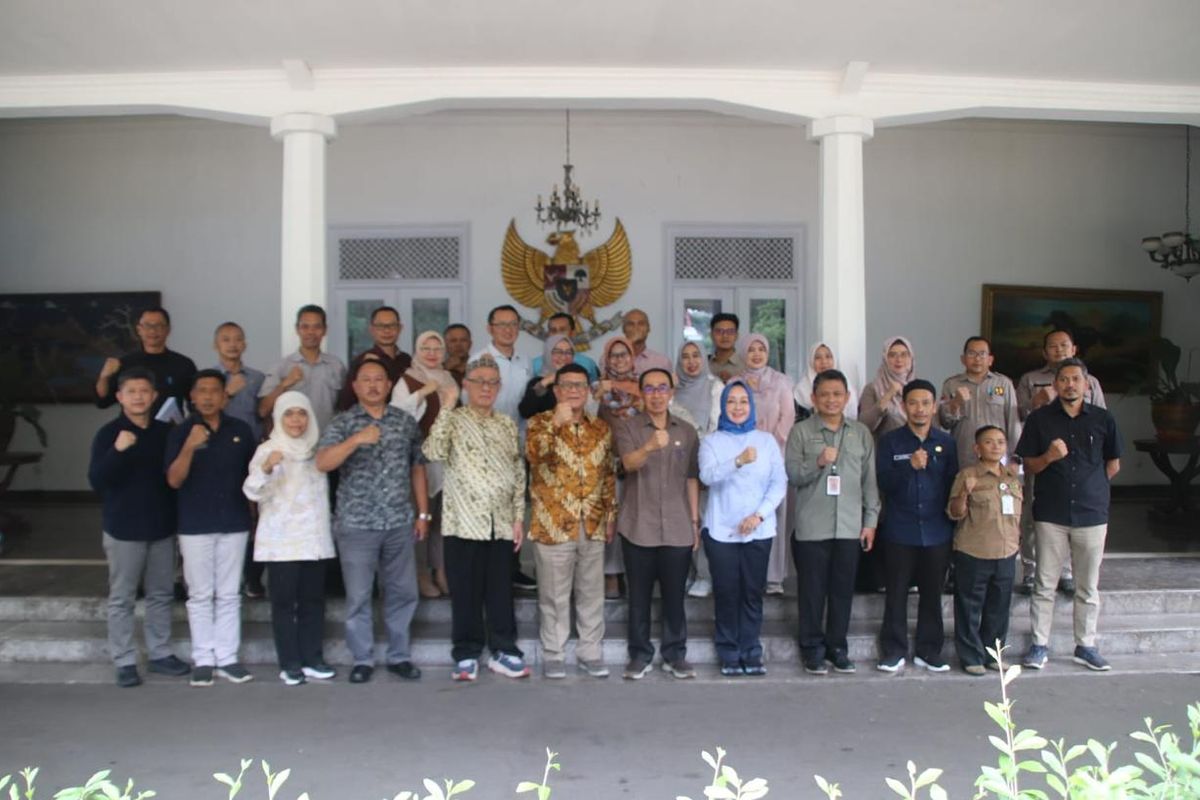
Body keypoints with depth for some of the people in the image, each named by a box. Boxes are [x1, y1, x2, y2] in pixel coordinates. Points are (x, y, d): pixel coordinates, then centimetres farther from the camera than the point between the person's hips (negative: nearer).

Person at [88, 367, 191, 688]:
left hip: (162, 527, 4)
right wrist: (117, 450, -31)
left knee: (161, 595, 12)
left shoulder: (165, 432, 4)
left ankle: (160, 654, 23)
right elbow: (96, 480, -17)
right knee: (122, 599, 4)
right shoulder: (108, 433, -8)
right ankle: (125, 662, 14)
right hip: (124, 529, -4)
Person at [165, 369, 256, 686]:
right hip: (195, 526, -2)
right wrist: (189, 447, -27)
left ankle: (227, 657, 15)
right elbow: (174, 480, -11)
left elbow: (253, 474, 11)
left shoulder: (240, 431, 3)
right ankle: (203, 659, 15)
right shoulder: (181, 432, -3)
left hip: (234, 523, 2)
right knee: (200, 596, 6)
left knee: (229, 595, 8)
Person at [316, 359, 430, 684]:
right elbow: (322, 463, -16)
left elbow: (417, 469, 13)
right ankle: (362, 660, 19)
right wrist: (356, 440, -30)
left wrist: (423, 513, 10)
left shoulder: (407, 422, 7)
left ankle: (399, 656, 23)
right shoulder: (342, 423, -2)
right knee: (358, 595, 6)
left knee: (403, 592, 9)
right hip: (356, 524, -2)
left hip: (399, 523, 3)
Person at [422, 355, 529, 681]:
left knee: (501, 589, 8)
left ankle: (503, 651, 20)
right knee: (465, 590, 3)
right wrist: (447, 407, -17)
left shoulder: (507, 425, 12)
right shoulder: (453, 419, 1)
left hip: (500, 522, 3)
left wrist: (518, 517, 7)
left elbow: (518, 473, 13)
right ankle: (466, 654, 15)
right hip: (464, 520, -3)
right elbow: (433, 452, -19)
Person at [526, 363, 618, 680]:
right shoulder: (541, 422, -2)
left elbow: (608, 475, 14)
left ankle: (590, 652, 24)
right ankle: (553, 655, 18)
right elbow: (533, 454, -23)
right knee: (554, 594, 5)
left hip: (593, 525, 4)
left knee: (591, 592, 11)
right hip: (553, 524, -3)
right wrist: (556, 423, -31)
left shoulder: (601, 428, 10)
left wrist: (611, 514, 10)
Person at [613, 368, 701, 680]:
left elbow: (692, 479, 11)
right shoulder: (627, 428, -1)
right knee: (639, 596, 6)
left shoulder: (687, 431, 8)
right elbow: (629, 464, -20)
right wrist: (650, 447, -41)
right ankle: (640, 655, 17)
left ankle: (675, 655, 19)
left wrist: (695, 521, 7)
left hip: (677, 528, 2)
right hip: (638, 527, -2)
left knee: (675, 595, 8)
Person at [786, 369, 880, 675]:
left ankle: (837, 647, 22)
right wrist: (818, 463, -20)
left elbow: (869, 480, 11)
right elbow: (792, 475, -3)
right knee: (812, 590, 4)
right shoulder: (801, 432, 1)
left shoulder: (861, 433, 10)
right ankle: (812, 648, 16)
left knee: (843, 589, 9)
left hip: (850, 526, 2)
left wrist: (870, 520, 7)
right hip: (812, 527, -2)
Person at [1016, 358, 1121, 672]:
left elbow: (1113, 464, 13)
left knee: (1088, 587, 10)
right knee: (1045, 585, 5)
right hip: (1050, 514, -1)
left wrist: (1090, 486, 10)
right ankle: (1040, 644, 14)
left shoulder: (1103, 419, 2)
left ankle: (1085, 645, 23)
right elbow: (1028, 464, 1)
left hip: (1092, 514, 1)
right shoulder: (1039, 419, 0)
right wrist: (1049, 457, -16)